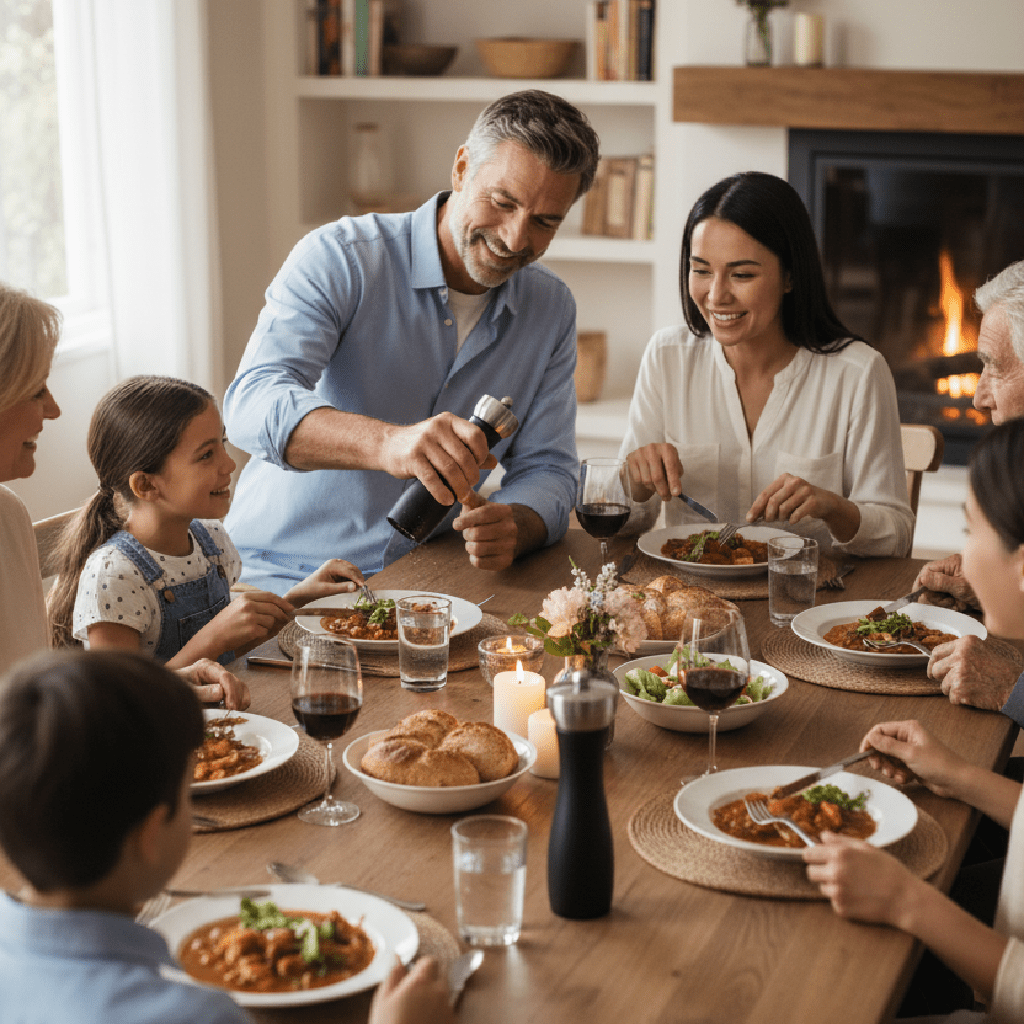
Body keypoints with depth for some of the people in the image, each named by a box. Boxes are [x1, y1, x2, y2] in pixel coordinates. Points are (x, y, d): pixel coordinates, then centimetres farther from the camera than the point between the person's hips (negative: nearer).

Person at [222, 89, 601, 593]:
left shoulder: (551, 310, 4)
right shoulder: (340, 258, -13)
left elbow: (546, 469, 5)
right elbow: (253, 403, -28)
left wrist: (514, 526, -21)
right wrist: (388, 443, -47)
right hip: (282, 573, -6)